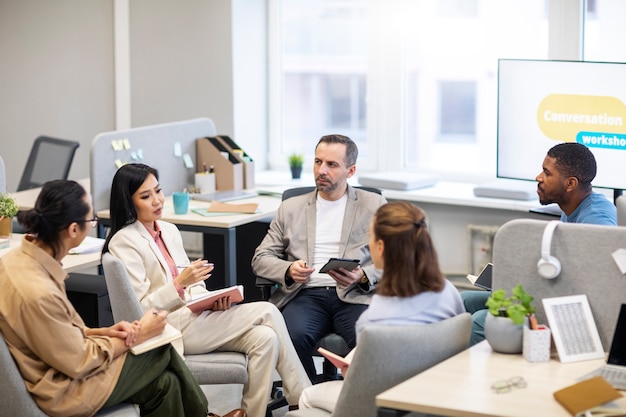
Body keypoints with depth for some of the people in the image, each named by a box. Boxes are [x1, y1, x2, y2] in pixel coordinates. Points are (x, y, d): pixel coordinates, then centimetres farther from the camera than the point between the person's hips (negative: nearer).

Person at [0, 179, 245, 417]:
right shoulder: (37, 294, -33)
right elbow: (79, 363, -21)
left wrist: (102, 332, -1)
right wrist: (138, 336, -9)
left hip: (50, 369, 8)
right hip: (63, 391, -8)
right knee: (164, 350, 6)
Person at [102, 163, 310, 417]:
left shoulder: (169, 231, 14)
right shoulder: (123, 242, -9)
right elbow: (139, 309, -13)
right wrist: (179, 284, -25)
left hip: (193, 317, 7)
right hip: (167, 329, -7)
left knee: (265, 338, -20)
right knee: (267, 312, -16)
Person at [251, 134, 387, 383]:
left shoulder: (374, 205, 15)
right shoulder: (291, 208, 20)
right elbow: (261, 258, 17)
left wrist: (363, 276, -13)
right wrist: (288, 269, -5)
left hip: (354, 296, -1)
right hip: (305, 294, 1)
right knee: (294, 336, -33)